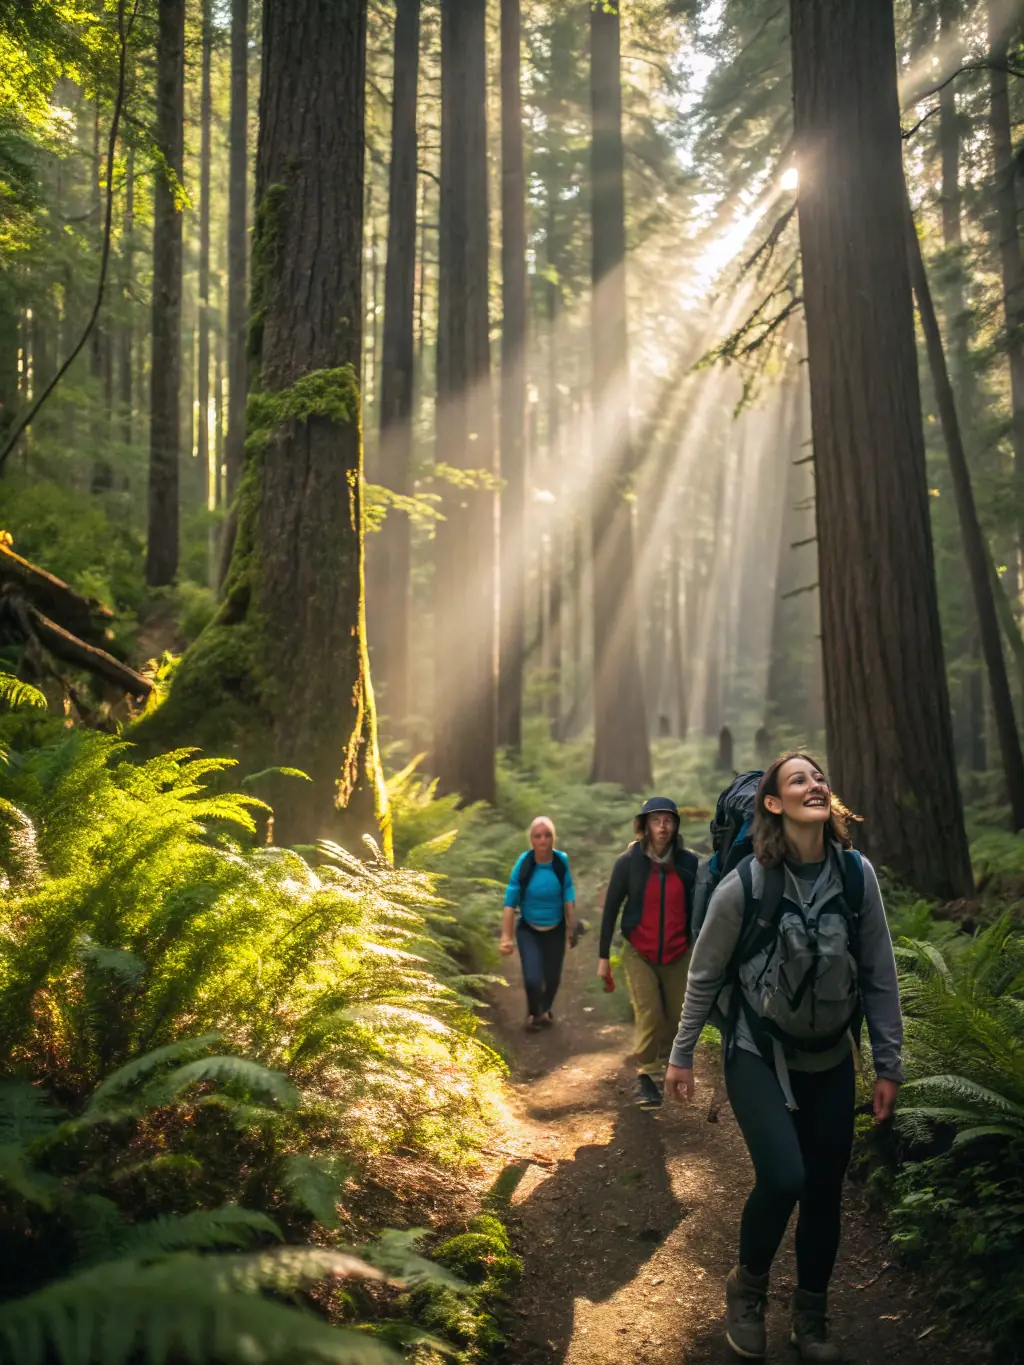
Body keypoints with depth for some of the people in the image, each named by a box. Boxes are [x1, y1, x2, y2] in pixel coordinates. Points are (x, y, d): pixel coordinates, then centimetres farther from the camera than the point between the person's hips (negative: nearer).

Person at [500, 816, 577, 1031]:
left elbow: (568, 895, -6)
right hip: (528, 931, -2)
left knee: (552, 977, 10)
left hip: (555, 931, 2)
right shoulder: (523, 863, -20)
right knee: (532, 979, -13)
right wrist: (506, 936, -18)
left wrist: (571, 927, -3)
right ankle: (533, 1013, 21)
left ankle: (545, 1010, 44)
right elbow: (510, 902, -16)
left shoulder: (562, 861, -15)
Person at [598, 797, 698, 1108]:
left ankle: (662, 1062, 30)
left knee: (675, 1018, 6)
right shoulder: (629, 862, -6)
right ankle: (645, 1075, 2)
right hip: (639, 953, -2)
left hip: (678, 954, 2)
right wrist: (604, 957, -2)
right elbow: (611, 909, -2)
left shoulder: (688, 863, -4)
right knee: (649, 1014, -12)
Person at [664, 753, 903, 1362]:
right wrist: (682, 1055, 1)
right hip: (758, 1054, -3)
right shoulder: (746, 885, -17)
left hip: (831, 1059, 3)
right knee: (783, 1177, -18)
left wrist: (889, 1064, 2)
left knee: (825, 1190, 9)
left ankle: (812, 1315, 33)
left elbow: (880, 975, -1)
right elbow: (706, 975, -5)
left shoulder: (857, 874, -9)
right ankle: (748, 1287, 13)